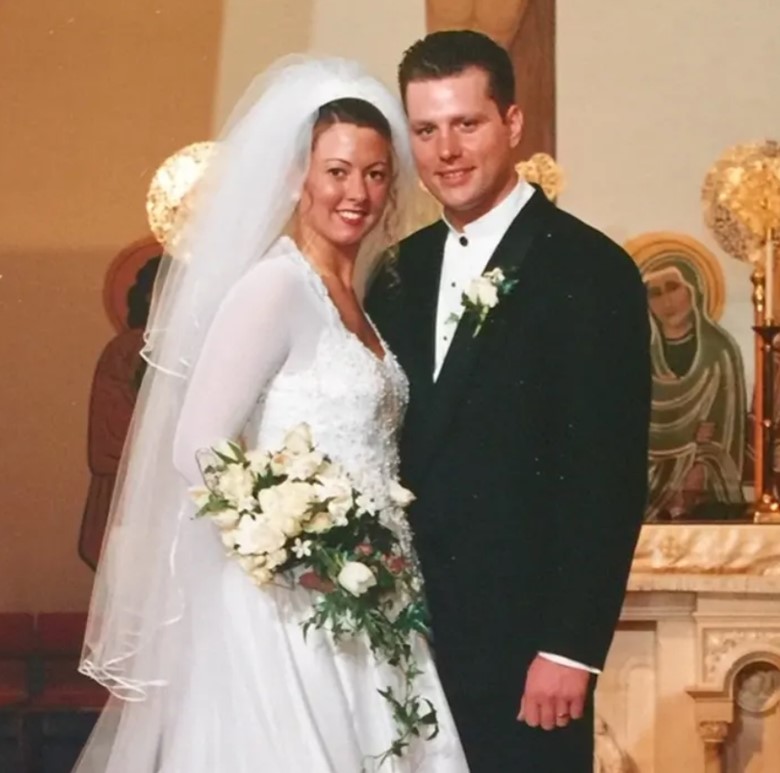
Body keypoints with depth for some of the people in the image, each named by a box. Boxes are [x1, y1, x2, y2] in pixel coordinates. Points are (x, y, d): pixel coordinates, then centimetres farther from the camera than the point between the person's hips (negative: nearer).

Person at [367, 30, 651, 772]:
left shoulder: (589, 270, -10)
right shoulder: (400, 271, 9)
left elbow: (609, 478, -14)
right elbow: (386, 446, 12)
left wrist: (571, 647, -17)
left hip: (520, 637, -6)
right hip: (404, 628, 6)